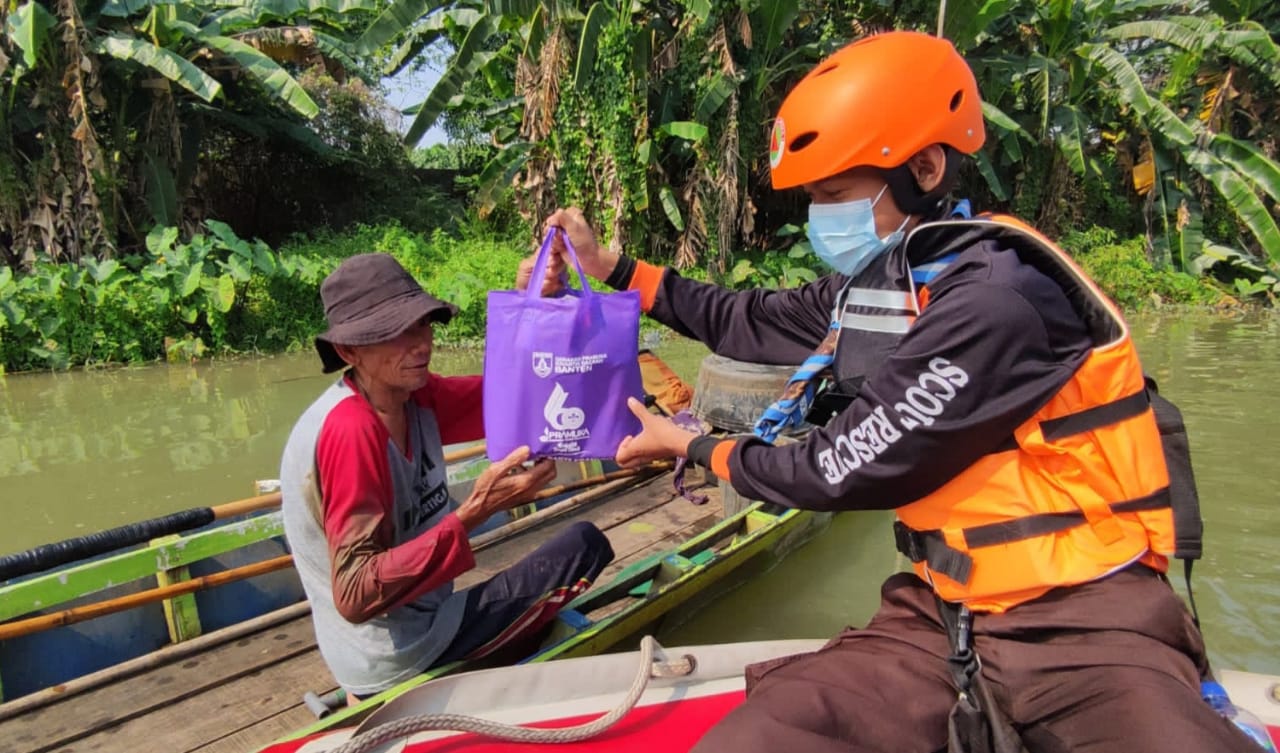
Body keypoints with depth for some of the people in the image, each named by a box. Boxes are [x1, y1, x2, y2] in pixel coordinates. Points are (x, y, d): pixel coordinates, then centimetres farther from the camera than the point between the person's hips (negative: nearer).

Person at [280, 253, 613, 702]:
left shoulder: (415, 396, -2)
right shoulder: (350, 430, -26)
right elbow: (354, 596, -30)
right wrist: (472, 513, -37)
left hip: (422, 621, 8)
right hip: (397, 661, -8)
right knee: (586, 543, -1)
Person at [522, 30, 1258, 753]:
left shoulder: (993, 299, -21)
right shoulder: (880, 281, 4)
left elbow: (841, 471, -15)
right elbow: (756, 322, 16)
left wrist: (693, 447, 0)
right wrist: (612, 266, 15)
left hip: (1081, 622, -5)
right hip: (946, 615, 6)